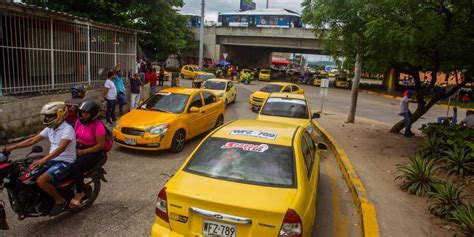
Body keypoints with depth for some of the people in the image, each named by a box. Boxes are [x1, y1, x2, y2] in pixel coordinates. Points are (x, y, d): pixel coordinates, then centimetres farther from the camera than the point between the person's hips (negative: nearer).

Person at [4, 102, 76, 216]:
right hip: (52, 160, 9)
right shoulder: (50, 128, 9)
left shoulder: (67, 129, -19)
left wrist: (42, 160, -42)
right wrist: (13, 147, 4)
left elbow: (61, 148, -32)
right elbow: (33, 140, 12)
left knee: (41, 181, -27)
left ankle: (60, 200, -5)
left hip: (65, 163, -9)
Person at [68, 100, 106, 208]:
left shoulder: (98, 126, -17)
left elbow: (101, 145, -17)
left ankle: (80, 192, -7)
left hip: (94, 153, -7)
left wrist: (84, 152, -18)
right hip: (79, 150, 7)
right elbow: (75, 136, 17)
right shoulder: (79, 122, 4)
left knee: (76, 167, -28)